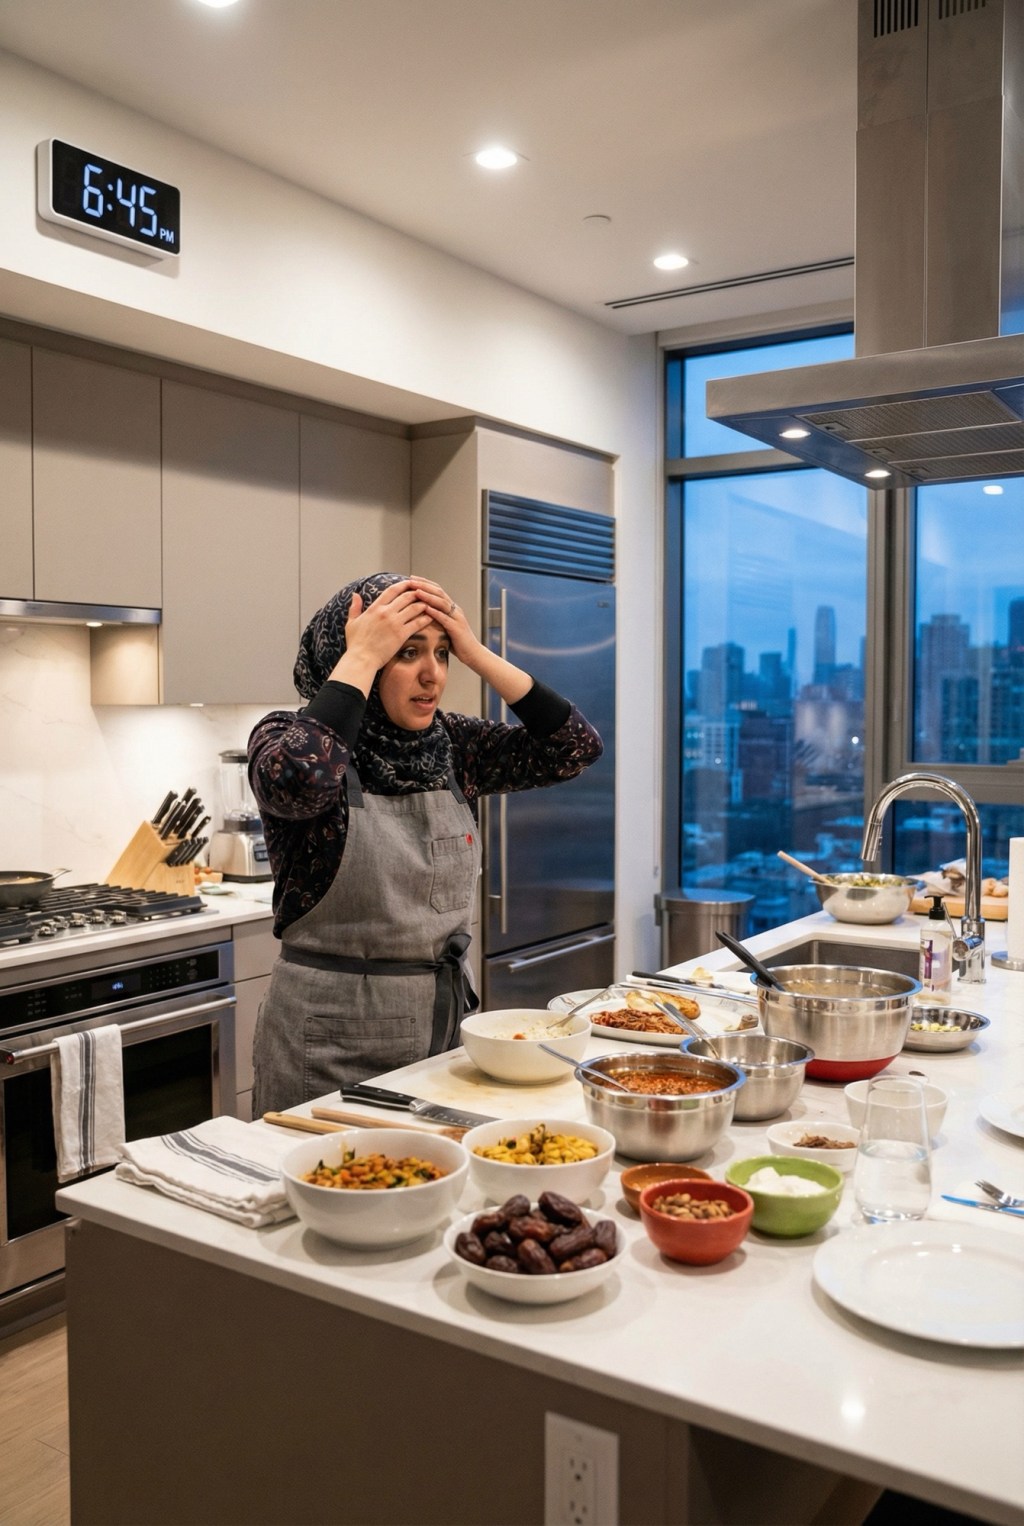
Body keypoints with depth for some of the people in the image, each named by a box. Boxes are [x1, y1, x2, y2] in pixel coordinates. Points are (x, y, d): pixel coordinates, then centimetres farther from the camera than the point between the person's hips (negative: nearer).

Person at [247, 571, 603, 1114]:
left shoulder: (453, 745, 4)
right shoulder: (286, 740, -10)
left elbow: (575, 746, -2)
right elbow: (300, 781, -34)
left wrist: (479, 655, -8)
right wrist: (360, 659, -23)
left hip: (449, 1012, 5)